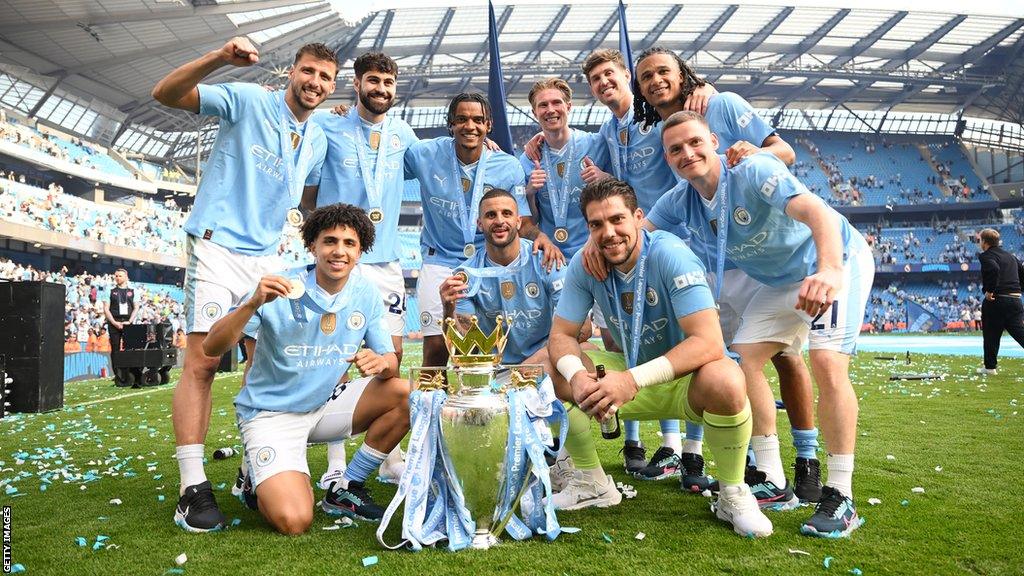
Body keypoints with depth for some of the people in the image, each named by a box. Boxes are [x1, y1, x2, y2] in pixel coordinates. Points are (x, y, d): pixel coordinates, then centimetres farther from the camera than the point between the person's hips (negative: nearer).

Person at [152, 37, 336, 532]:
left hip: (267, 257, 6)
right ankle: (192, 487, -7)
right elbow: (165, 95, -11)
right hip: (217, 246, -6)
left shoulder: (318, 142, 14)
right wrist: (219, 59, -25)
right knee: (202, 361, -11)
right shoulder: (249, 100, -2)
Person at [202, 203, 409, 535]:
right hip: (272, 413, -5)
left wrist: (381, 362, -28)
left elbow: (391, 360, -3)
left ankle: (346, 489, 0)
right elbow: (211, 349, -20)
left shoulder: (366, 293, -4)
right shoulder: (282, 290, -17)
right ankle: (262, 484, 13)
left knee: (403, 393, -18)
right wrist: (254, 303, -37)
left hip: (326, 405, 5)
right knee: (294, 521, -24)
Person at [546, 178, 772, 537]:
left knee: (724, 380, -37)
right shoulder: (585, 265, -11)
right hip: (633, 376, 5)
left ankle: (733, 495, -9)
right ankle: (593, 484, 5)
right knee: (555, 373, -14)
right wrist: (577, 375, -32)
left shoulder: (670, 255, -26)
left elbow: (709, 343, -33)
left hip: (686, 379, -4)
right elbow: (561, 335, -8)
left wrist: (634, 379, -43)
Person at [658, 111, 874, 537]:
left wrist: (829, 270, -61)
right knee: (743, 359, -5)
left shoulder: (753, 171, -29)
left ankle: (841, 497, -11)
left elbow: (817, 211, -43)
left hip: (836, 261, -7)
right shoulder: (681, 203, -8)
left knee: (827, 363, -23)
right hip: (780, 280, 7)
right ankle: (773, 483, 5)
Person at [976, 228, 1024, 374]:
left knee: (991, 335, 6)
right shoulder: (1010, 256, 19)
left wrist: (989, 290, -20)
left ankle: (990, 366, 14)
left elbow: (993, 269, -27)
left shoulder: (986, 255, -6)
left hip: (996, 301, -6)